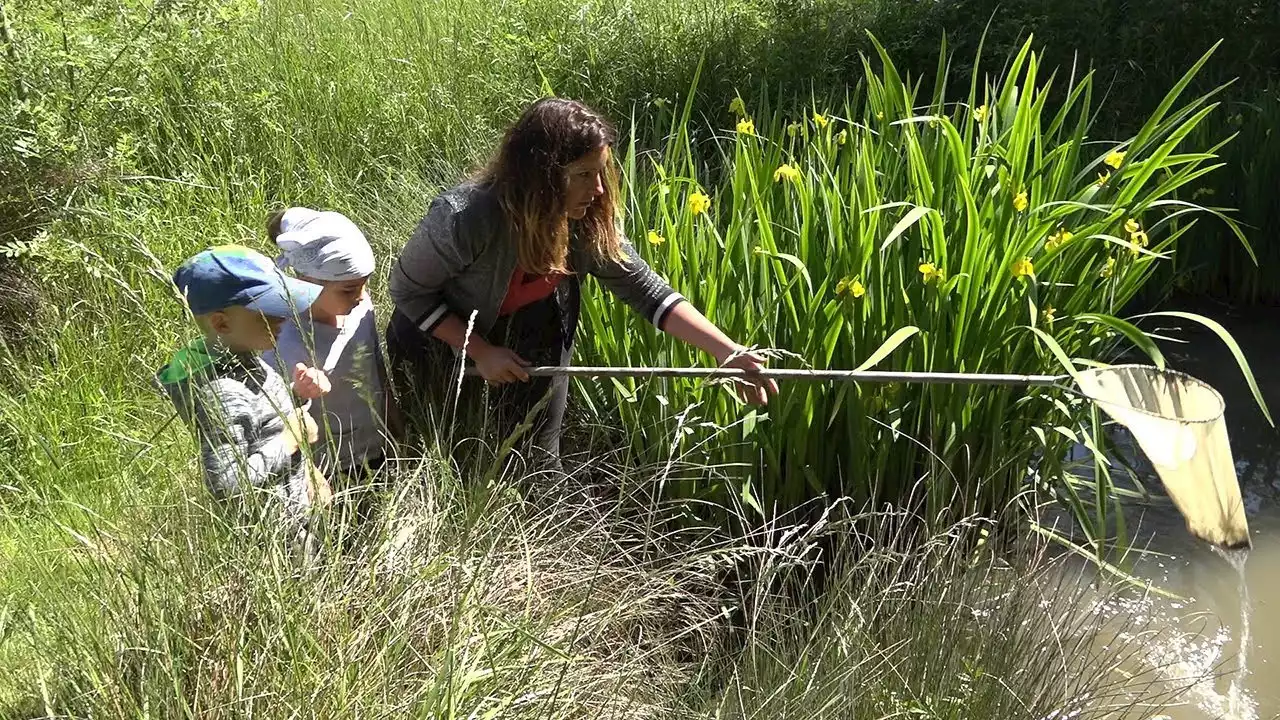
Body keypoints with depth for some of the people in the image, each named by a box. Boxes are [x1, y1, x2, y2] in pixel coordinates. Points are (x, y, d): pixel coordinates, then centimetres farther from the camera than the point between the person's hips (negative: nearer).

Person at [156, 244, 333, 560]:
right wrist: (290, 438, -27)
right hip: (278, 535, -9)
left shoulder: (241, 355, -4)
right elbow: (226, 486, -35)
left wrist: (298, 393, -6)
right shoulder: (222, 393, -33)